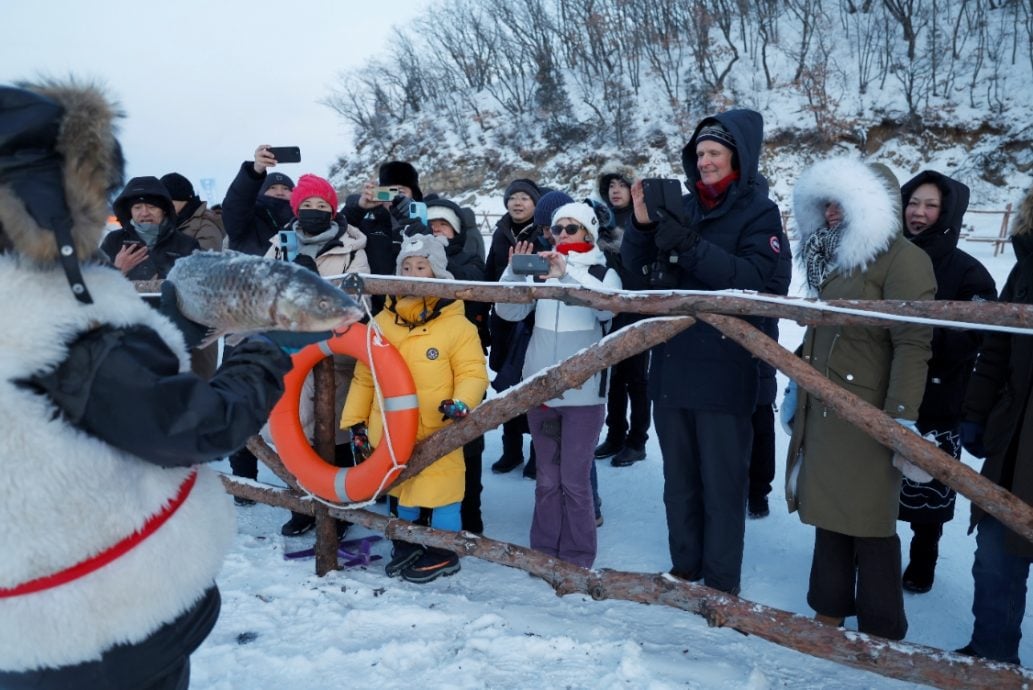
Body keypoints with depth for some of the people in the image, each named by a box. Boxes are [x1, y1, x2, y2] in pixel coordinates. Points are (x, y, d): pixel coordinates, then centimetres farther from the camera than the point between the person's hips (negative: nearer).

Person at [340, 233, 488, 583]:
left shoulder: (456, 325, -7)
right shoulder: (382, 321, 6)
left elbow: (473, 373, -8)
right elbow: (364, 375, 10)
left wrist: (462, 403, -27)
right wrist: (355, 420, 9)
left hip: (436, 432, -4)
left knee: (440, 490, 5)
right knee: (402, 489, 19)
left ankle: (444, 553, 24)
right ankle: (406, 544, 39)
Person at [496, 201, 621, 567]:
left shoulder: (603, 272, 1)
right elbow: (509, 311, 0)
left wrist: (567, 274, -32)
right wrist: (515, 272, -17)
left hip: (583, 392, -3)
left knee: (574, 480, -1)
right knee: (547, 478, 12)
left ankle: (577, 559, 11)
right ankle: (543, 551, 24)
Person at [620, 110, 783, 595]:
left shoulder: (759, 212, -2)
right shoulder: (682, 206, 10)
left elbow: (753, 276, -18)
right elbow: (637, 265, 8)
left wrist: (689, 245, -25)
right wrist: (642, 224, -10)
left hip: (723, 370, -5)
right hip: (670, 364, 5)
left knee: (721, 482, 4)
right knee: (679, 478, 16)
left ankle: (721, 582, 19)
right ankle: (684, 567, 31)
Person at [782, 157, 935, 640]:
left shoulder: (903, 260, -11)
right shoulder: (834, 258, 18)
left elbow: (913, 345, -18)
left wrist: (902, 418, -22)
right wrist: (796, 385, 21)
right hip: (821, 411, 8)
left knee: (869, 525, 1)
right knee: (828, 514, 15)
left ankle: (881, 634, 15)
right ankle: (829, 611, 29)